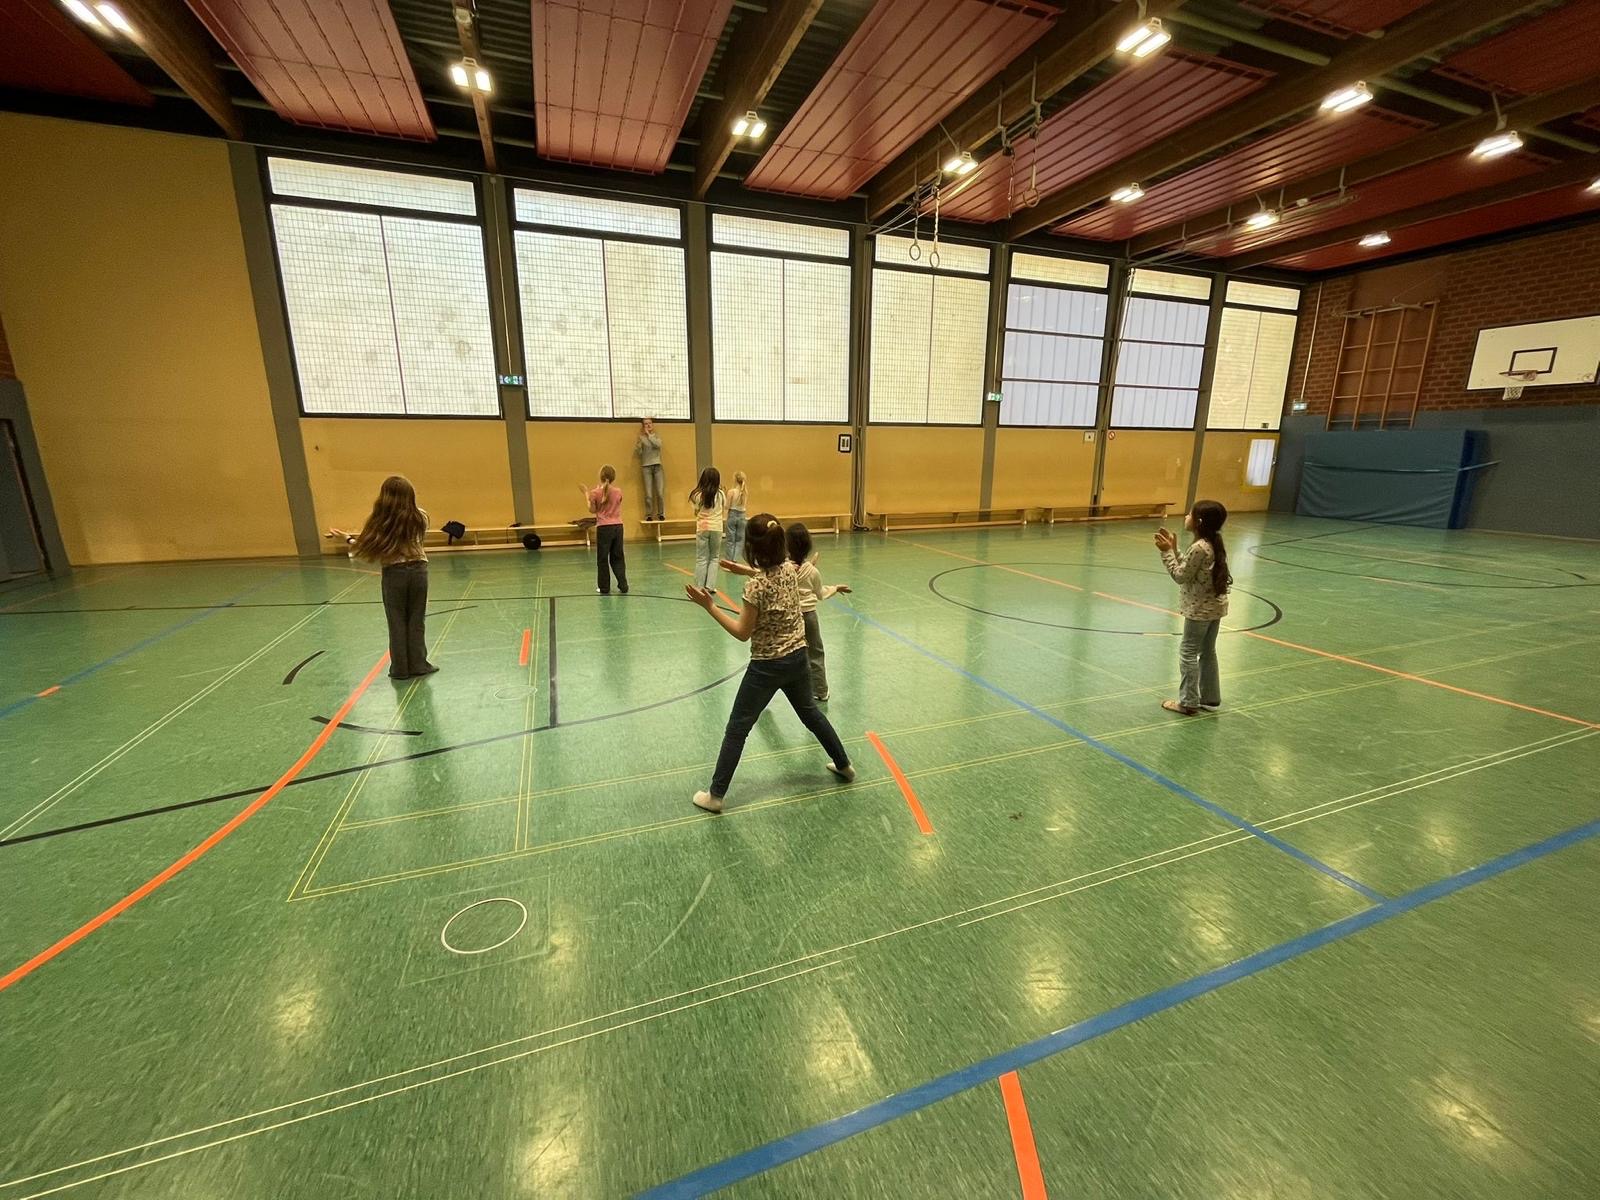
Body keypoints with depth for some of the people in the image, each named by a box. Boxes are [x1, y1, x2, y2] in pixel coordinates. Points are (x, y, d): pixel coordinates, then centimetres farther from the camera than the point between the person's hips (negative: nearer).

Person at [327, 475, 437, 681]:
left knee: (397, 623, 9)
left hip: (394, 573, -1)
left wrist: (348, 537, 13)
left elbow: (364, 549, -5)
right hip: (418, 570, 2)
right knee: (416, 621, 11)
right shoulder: (420, 518, -2)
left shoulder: (381, 521, -9)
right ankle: (418, 665, 16)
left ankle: (400, 669, 16)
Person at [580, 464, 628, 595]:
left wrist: (587, 495, 11)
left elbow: (592, 510, 1)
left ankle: (604, 587, 12)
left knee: (602, 559, 8)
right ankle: (623, 585, 7)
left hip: (603, 528, -3)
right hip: (618, 527, 3)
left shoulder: (595, 493, -8)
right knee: (617, 558, 13)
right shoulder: (618, 492, 0)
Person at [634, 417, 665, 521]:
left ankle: (661, 514, 8)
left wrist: (649, 434, -12)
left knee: (660, 492, -5)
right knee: (648, 494, -7)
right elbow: (637, 454, -1)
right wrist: (638, 444, -17)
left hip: (657, 466, 1)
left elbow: (658, 444, -12)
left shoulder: (657, 436, 10)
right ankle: (649, 515, 1)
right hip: (646, 467, -1)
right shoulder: (641, 438, 5)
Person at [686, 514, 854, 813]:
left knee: (737, 728, 6)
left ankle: (715, 795, 15)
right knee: (810, 712, 27)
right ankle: (844, 765, 41)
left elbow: (743, 633, -17)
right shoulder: (789, 568, -4)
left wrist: (709, 606, -18)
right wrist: (746, 570, 17)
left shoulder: (755, 585, -24)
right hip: (797, 656, 7)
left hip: (767, 666, -6)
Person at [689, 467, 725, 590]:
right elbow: (726, 506, 13)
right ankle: (710, 585, 5)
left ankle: (699, 587, 8)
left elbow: (696, 512, 2)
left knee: (701, 559, 7)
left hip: (702, 528, -1)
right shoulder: (720, 494, -5)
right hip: (716, 528, 1)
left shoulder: (698, 495, -9)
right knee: (714, 558, 13)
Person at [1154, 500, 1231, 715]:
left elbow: (1180, 576, -17)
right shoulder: (1213, 543, 6)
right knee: (1208, 652, 18)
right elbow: (1188, 569, 10)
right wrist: (1174, 549, 7)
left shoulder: (1199, 547, -23)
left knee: (1188, 652, 1)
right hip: (1214, 606, 9)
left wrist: (1166, 552, -14)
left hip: (1200, 609, -9)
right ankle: (1210, 698, 28)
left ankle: (1188, 702, 8)